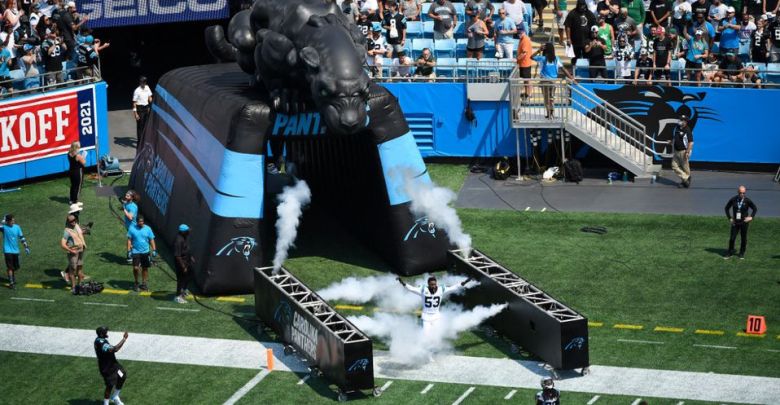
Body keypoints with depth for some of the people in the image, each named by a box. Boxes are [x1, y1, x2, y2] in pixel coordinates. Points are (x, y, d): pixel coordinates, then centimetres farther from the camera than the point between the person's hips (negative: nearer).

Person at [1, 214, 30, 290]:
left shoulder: (17, 227, 0)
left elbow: (21, 237, 8)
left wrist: (26, 246, 6)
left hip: (15, 250, 5)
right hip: (7, 250, -5)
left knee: (16, 267, 15)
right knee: (10, 267, -7)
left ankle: (13, 279, 39)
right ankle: (11, 283, -1)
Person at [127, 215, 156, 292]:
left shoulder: (147, 229, -1)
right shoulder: (132, 228, -4)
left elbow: (151, 240, 4)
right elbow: (129, 240, 0)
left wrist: (154, 250, -3)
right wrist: (129, 250, -6)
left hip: (145, 252, 2)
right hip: (136, 251, -2)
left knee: (145, 268, 8)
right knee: (136, 268, -10)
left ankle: (144, 283, 22)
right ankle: (136, 283, 12)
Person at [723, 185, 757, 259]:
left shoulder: (747, 201, -8)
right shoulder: (733, 200, -5)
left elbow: (755, 209, 5)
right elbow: (727, 208, 9)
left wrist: (751, 217, -7)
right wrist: (729, 218, 2)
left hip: (744, 222, -1)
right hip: (735, 222, 1)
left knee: (743, 238, 6)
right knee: (732, 238, -1)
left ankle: (742, 253, 21)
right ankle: (730, 253, 13)